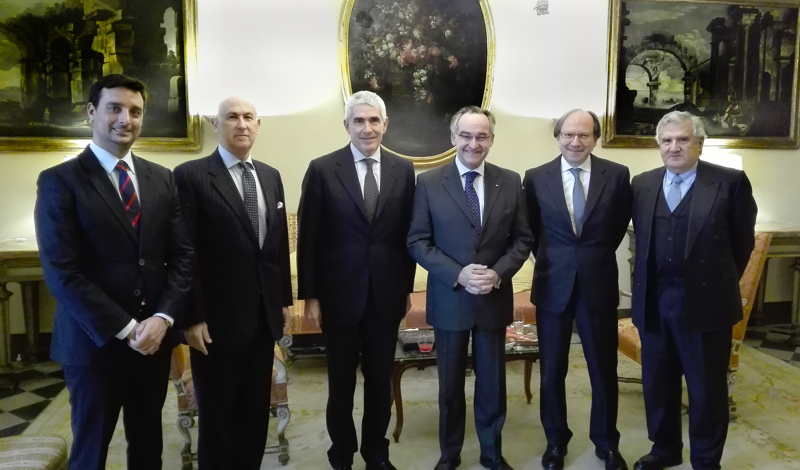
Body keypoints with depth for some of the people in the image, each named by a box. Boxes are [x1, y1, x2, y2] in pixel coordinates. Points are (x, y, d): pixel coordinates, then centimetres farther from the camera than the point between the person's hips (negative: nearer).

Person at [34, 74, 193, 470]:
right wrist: (126, 328, -16)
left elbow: (182, 255, 3)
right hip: (94, 341, -4)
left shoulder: (162, 179, 6)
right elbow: (61, 272, -14)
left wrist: (163, 318, -11)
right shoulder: (59, 181, -7)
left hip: (155, 335, 4)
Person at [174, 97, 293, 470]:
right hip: (217, 318, -5)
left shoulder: (271, 176, 10)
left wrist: (284, 298, 11)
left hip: (263, 316, 5)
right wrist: (192, 317, -14)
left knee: (256, 410, 17)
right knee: (217, 414, 12)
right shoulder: (191, 175, -8)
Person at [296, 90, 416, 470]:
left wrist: (407, 287, 6)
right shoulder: (322, 169, -5)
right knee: (341, 382, 13)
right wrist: (310, 296, -6)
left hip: (386, 295, 2)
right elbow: (308, 239, -5)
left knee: (380, 380, 15)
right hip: (339, 294, -2)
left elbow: (408, 234, 6)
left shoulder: (403, 170, 2)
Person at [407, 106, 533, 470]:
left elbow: (522, 239, 2)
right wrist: (458, 275, -19)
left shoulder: (510, 182, 1)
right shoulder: (428, 183, -5)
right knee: (450, 383, 14)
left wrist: (498, 273, -15)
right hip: (449, 299, -1)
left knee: (492, 381, 15)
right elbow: (417, 242, -7)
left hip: (495, 298, 2)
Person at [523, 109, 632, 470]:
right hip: (553, 284, 0)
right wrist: (549, 258, 7)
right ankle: (555, 441, 31)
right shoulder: (536, 178, -3)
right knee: (552, 370, 12)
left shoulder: (617, 175, -3)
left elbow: (621, 223, 11)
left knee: (604, 370, 12)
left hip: (599, 283, 0)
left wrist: (599, 255, 11)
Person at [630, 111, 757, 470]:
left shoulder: (730, 181, -6)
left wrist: (719, 282, 7)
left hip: (704, 301, -4)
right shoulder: (642, 184, 6)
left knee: (707, 389, 9)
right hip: (653, 302, 4)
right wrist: (651, 281, 12)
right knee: (657, 384, 17)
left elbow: (743, 241, 1)